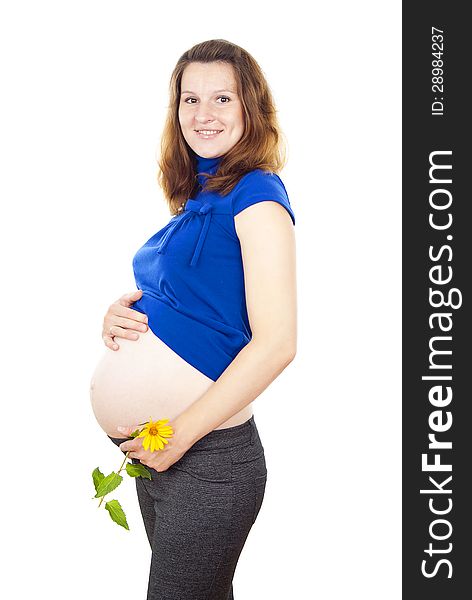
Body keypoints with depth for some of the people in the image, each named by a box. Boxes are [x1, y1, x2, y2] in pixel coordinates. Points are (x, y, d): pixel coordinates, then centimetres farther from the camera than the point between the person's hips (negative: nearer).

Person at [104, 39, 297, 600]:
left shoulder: (256, 194, -14)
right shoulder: (196, 199, 11)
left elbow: (276, 342, -21)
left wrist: (181, 433, -19)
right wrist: (120, 318, 0)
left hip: (211, 458, -8)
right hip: (157, 450, 8)